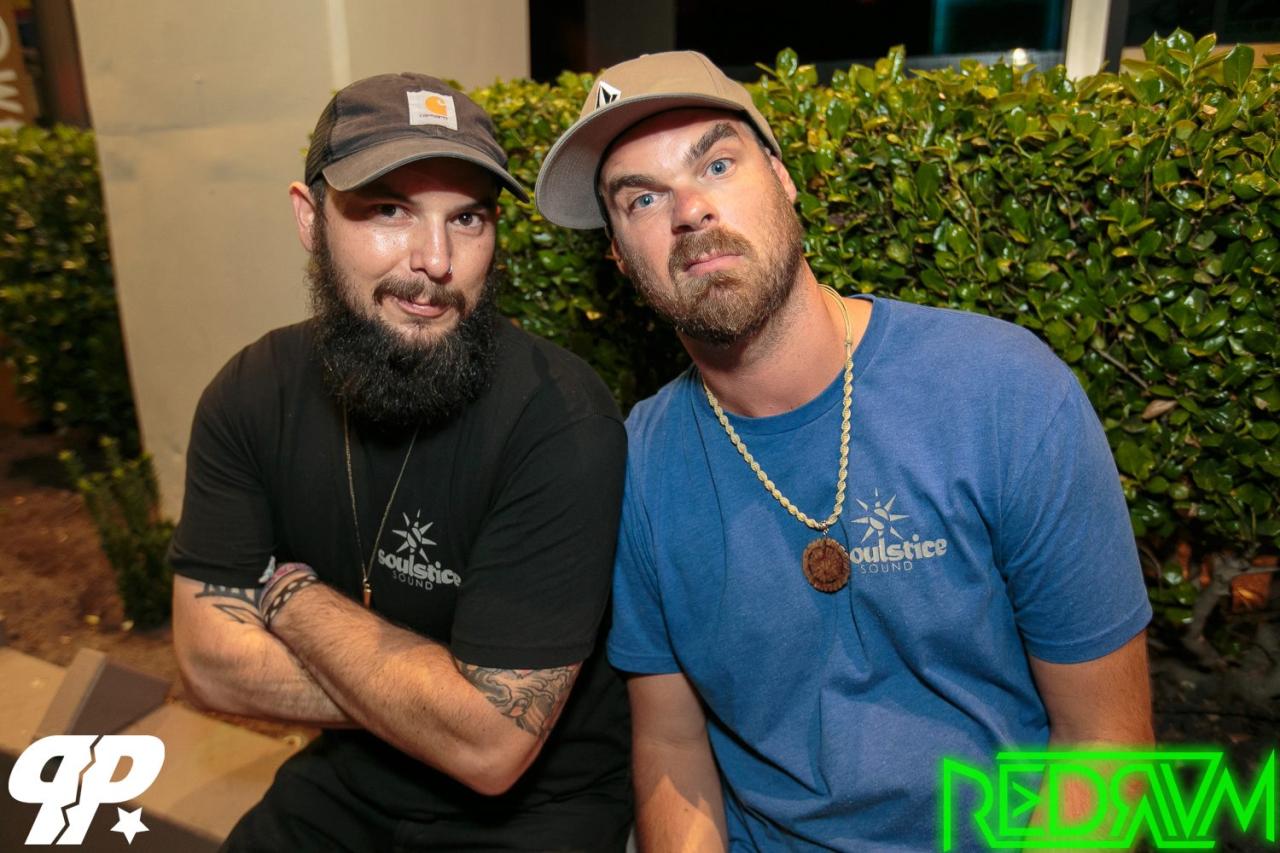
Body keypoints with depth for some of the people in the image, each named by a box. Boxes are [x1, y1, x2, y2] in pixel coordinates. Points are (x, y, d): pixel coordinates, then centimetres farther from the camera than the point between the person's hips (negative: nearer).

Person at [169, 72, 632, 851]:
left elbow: (490, 743, -25)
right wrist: (428, 706, -18)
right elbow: (214, 662, -9)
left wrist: (294, 595, -15)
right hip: (347, 782, 4)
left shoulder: (560, 420, -27)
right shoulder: (251, 395, -8)